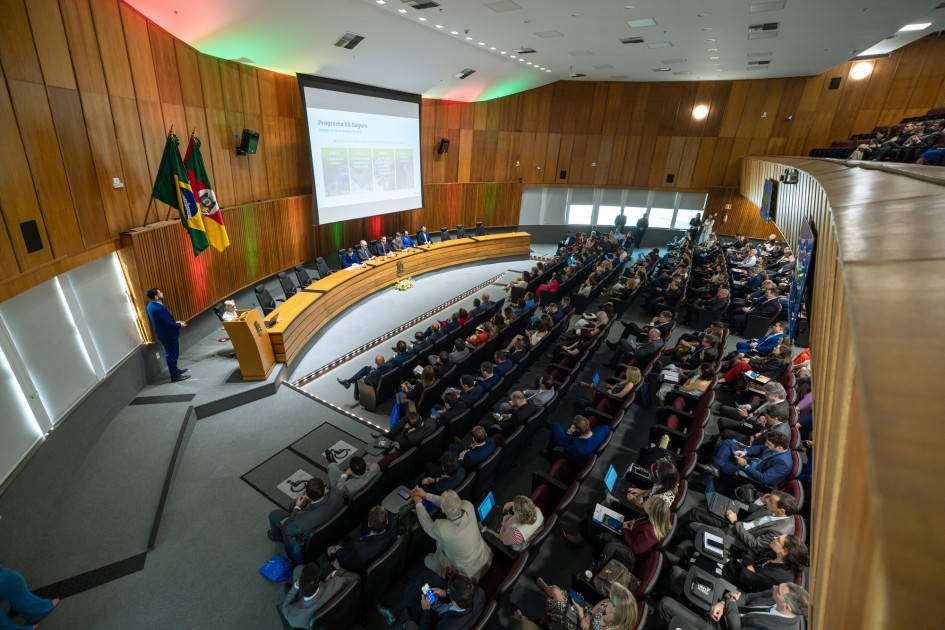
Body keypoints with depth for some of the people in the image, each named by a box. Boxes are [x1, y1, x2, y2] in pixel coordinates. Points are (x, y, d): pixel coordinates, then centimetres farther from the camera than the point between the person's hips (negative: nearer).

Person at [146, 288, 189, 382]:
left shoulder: (151, 305, 1)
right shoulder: (159, 308, -30)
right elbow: (169, 324, -27)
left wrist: (175, 322, 9)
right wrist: (180, 325, -9)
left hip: (163, 334, 10)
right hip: (168, 335, -10)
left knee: (169, 354, 23)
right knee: (172, 355, 3)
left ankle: (175, 370, 38)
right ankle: (175, 376, 14)